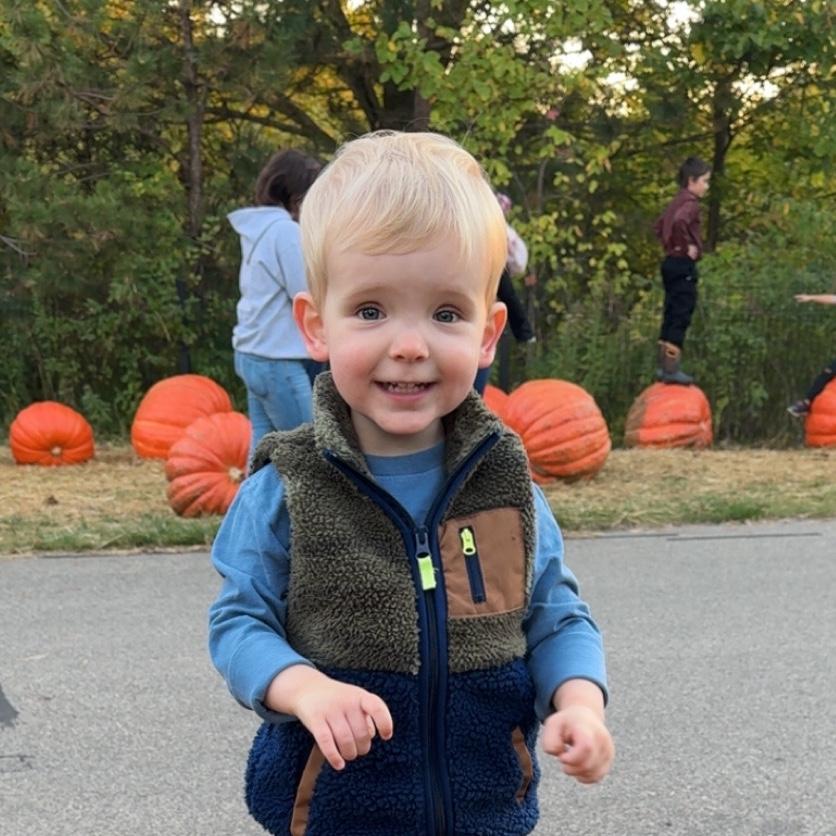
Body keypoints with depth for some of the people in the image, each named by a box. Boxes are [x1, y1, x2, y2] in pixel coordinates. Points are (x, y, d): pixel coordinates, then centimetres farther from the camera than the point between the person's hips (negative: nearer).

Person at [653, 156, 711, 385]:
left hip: (672, 262, 10)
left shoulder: (677, 201, 14)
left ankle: (663, 366, 18)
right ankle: (671, 368, -8)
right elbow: (679, 222, -34)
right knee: (680, 318, -7)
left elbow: (659, 226, 26)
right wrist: (687, 247, -22)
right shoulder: (690, 203, -14)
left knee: (671, 317, 14)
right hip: (684, 266, -10)